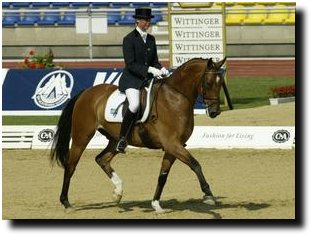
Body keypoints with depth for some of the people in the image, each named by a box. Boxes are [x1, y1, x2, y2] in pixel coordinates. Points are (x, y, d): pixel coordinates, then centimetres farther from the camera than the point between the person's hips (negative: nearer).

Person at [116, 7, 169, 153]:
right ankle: (122, 139, -18)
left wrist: (161, 69, -6)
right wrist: (150, 70, -24)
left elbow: (154, 61, 16)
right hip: (131, 80, -7)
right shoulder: (129, 39, -8)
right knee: (135, 105, -30)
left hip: (148, 79, 7)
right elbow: (130, 64, -15)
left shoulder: (151, 39, 12)